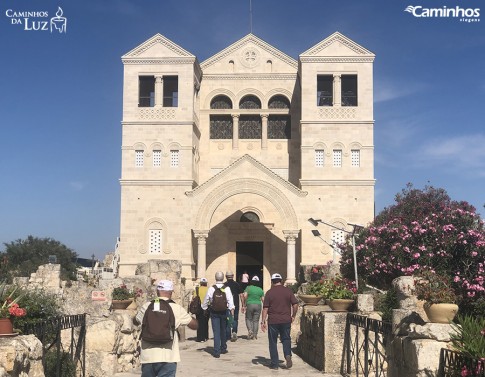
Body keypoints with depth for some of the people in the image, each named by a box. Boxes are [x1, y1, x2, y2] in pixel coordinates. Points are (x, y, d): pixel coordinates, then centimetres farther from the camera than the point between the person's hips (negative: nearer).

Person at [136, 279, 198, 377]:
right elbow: (195, 325, 3)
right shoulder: (176, 309, -4)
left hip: (147, 356, 3)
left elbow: (136, 321, 22)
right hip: (167, 357, -3)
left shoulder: (146, 306, 2)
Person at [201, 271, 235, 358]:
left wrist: (205, 308, 17)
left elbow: (206, 300, 2)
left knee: (216, 332, 1)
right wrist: (231, 309, -16)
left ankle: (217, 352, -4)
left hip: (214, 312, -1)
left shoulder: (211, 288, -6)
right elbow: (230, 300, -16)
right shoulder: (227, 288, -7)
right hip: (224, 312, 1)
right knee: (223, 331, 18)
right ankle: (223, 349, 31)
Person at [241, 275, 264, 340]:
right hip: (258, 305, 2)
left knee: (248, 319, 13)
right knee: (256, 320, 8)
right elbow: (263, 299, 5)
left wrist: (244, 305, -8)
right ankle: (255, 335, 6)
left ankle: (250, 330, -10)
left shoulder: (248, 288, -3)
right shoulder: (260, 290, 5)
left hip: (249, 305, -2)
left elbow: (244, 296, -14)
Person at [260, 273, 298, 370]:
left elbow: (265, 308, -6)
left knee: (273, 342, 9)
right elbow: (295, 304, -1)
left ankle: (274, 363, 10)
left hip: (273, 321, -2)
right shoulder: (288, 291, 1)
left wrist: (263, 321, -2)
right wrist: (293, 316, 12)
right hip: (286, 320, 2)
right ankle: (288, 355, -8)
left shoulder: (269, 293, -4)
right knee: (286, 339, 16)